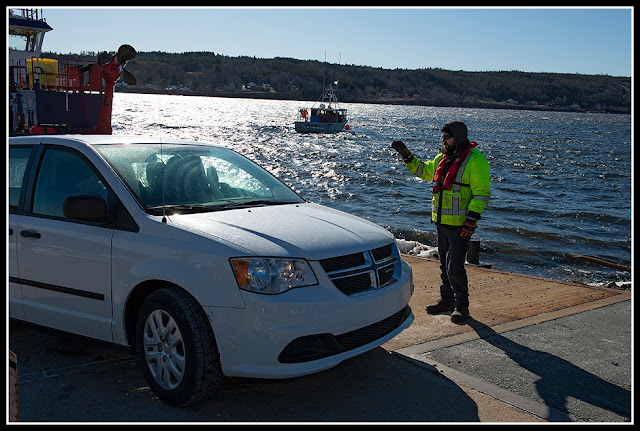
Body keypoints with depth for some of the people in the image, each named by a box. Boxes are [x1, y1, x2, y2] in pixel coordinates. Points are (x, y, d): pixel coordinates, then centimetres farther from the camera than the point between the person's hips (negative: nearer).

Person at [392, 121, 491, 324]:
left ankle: (462, 306, 9)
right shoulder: (443, 157, 11)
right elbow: (423, 171, 26)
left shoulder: (475, 160, -13)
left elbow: (482, 193, -15)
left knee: (455, 266, -7)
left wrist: (471, 220, -21)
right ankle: (447, 300, 30)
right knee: (445, 263, 16)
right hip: (442, 222, 8)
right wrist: (406, 154, 15)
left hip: (460, 224, -8)